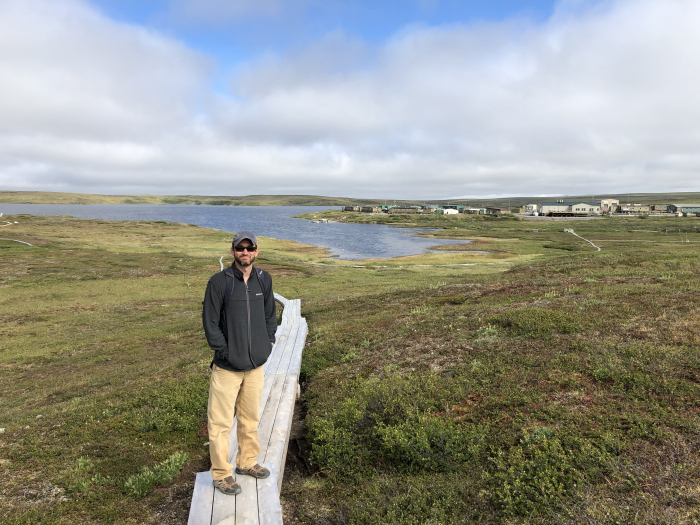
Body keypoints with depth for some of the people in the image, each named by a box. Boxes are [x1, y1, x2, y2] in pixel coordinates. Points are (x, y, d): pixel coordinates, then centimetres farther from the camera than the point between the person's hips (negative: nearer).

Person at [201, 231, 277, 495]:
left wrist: (268, 343, 5)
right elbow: (210, 322, -10)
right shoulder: (219, 282, -12)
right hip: (227, 367, -5)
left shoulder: (264, 279, 3)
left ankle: (247, 462, 37)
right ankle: (221, 474, 21)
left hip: (256, 365, 5)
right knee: (220, 422, 4)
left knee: (251, 418, 19)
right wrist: (224, 352, -12)